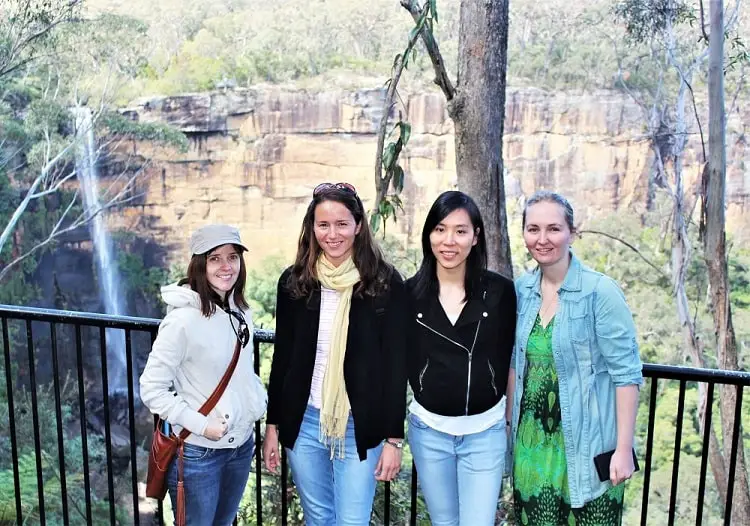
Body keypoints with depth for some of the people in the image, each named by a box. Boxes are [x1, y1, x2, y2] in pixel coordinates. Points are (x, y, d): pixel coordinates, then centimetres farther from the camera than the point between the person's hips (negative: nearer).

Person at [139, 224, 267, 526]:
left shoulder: (240, 311, 1)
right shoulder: (183, 319, -20)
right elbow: (151, 389, -17)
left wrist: (259, 401, 1)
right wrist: (200, 425, -19)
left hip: (241, 444, 6)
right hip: (198, 451, -6)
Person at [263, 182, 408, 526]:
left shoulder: (385, 283, -8)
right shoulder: (294, 281, 0)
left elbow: (396, 365, -6)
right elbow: (282, 358, 7)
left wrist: (393, 438, -7)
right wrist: (272, 425, 7)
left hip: (361, 427, -3)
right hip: (303, 423, 3)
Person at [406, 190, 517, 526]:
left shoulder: (500, 291, -8)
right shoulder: (410, 292, -5)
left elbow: (509, 358, 1)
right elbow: (401, 359, 4)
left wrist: (509, 417, 4)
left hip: (485, 432, -1)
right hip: (428, 431, 2)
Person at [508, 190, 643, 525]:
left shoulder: (600, 291, -13)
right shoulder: (522, 290, 3)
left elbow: (626, 374, -12)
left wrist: (624, 448, -14)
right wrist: (508, 424, 13)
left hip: (586, 444, -4)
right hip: (532, 442, 5)